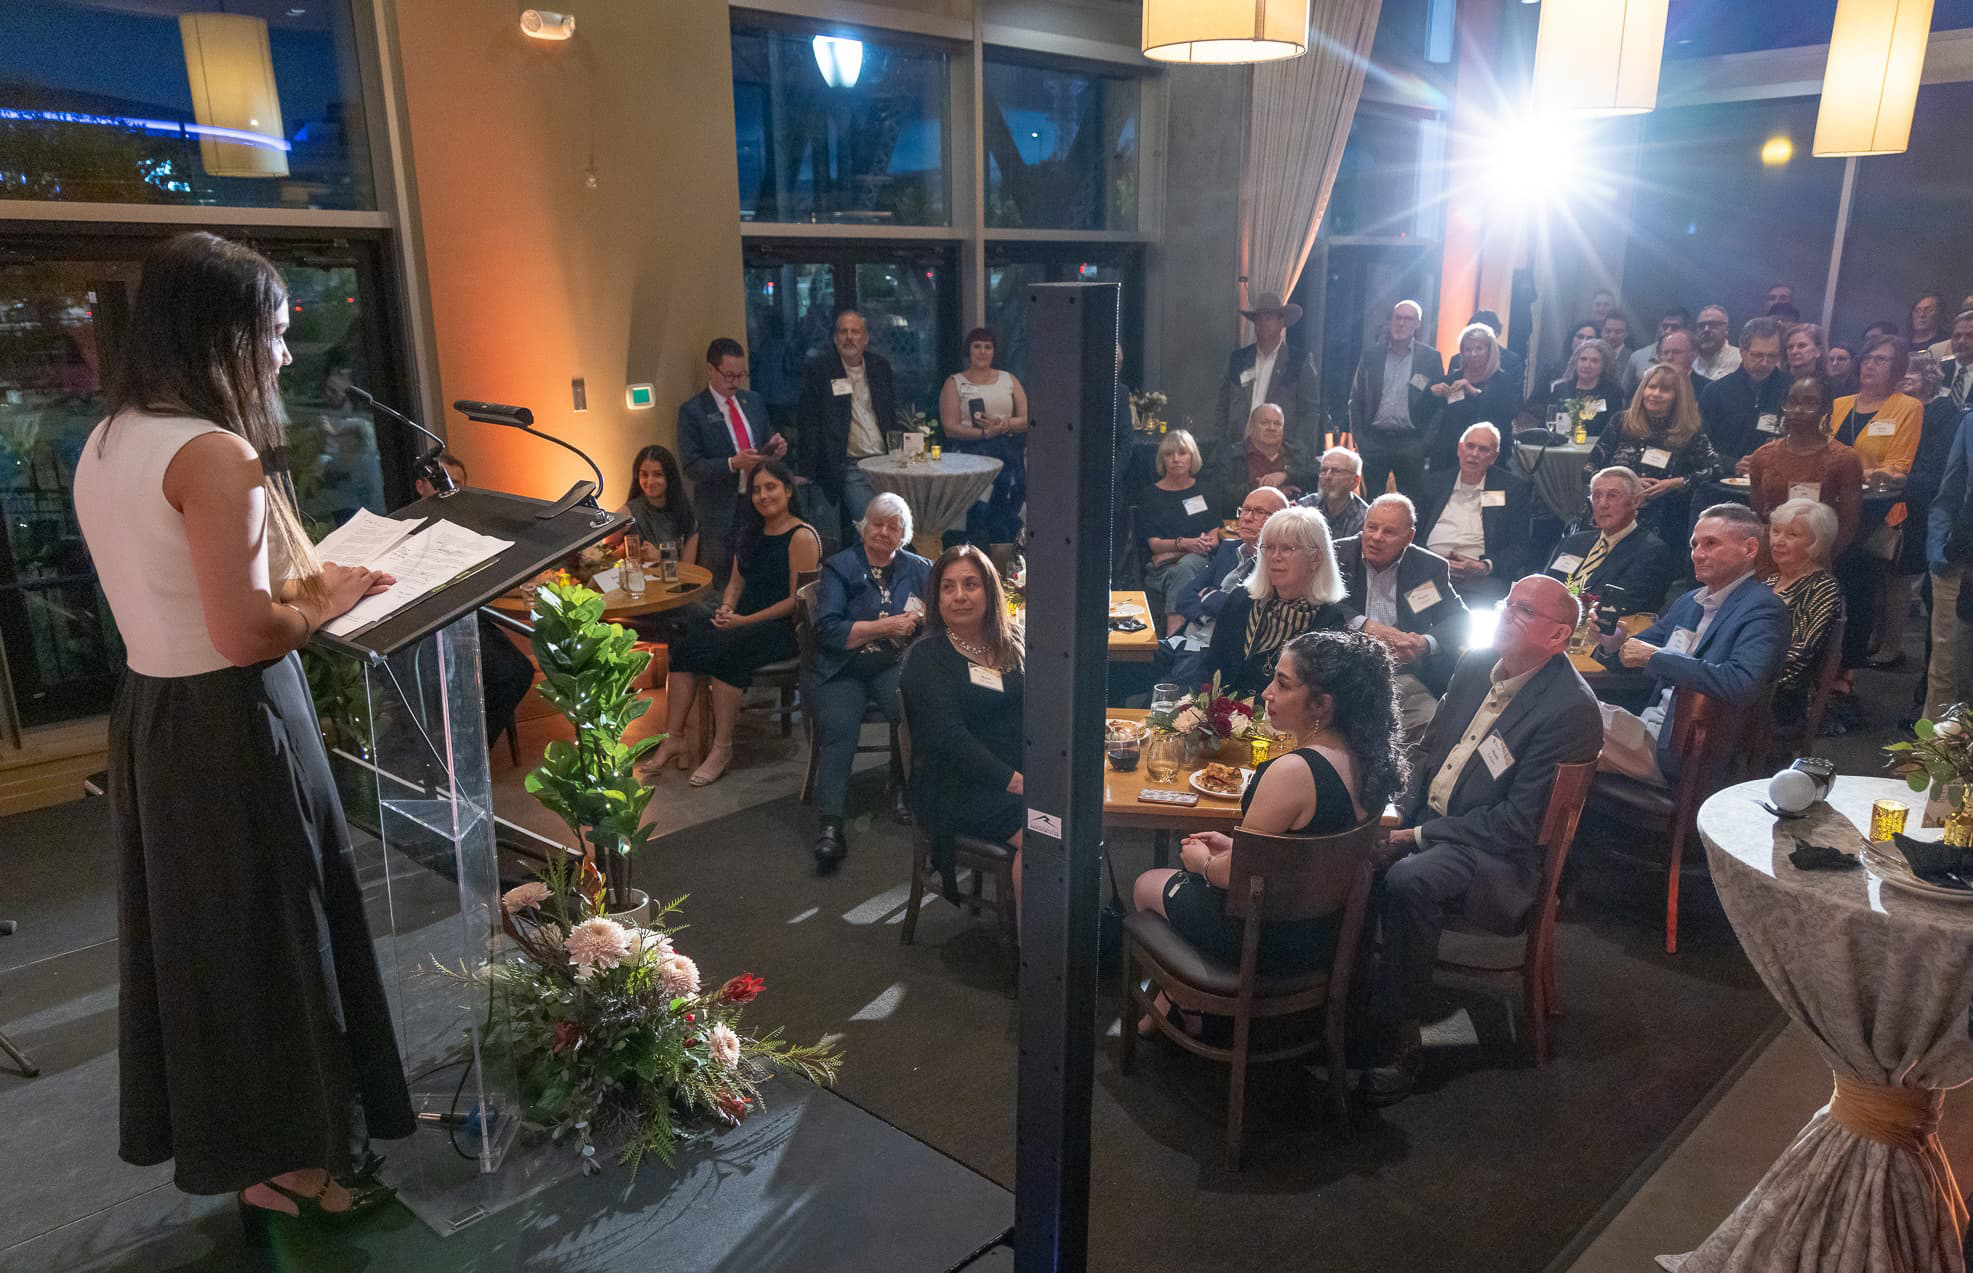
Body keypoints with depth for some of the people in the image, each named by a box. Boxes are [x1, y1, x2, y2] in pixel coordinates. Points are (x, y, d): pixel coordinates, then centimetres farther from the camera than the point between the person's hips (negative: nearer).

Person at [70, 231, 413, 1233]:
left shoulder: (105, 444, 7)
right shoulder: (214, 453, -22)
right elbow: (244, 634, -25)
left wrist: (296, 579, 10)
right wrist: (326, 601, -8)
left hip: (150, 711, 9)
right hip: (230, 724, -9)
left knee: (192, 926, 20)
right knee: (265, 932, 7)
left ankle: (214, 1131, 38)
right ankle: (289, 1161, 24)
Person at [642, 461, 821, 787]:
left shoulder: (802, 537, -8)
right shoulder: (751, 532, 18)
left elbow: (797, 600, -13)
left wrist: (745, 620, -16)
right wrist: (726, 608, -2)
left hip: (783, 627, -7)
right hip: (743, 620, 7)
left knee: (724, 653, -33)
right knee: (685, 646, -19)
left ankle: (722, 748, -24)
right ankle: (673, 737, -18)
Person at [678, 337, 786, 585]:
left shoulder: (753, 401, 11)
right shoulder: (692, 411, -6)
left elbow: (767, 441, 20)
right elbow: (692, 466, -10)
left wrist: (776, 448, -5)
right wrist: (733, 464, -24)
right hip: (719, 512, -4)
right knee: (720, 584, 2)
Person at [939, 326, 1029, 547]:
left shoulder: (1009, 379, 20)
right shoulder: (955, 383, 11)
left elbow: (1027, 419, 13)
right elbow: (950, 428, -1)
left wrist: (1004, 425, -8)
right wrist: (985, 433, -14)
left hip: (1009, 444, 3)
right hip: (971, 448, -3)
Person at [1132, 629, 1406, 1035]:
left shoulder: (1294, 771, -32)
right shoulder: (1364, 761, -7)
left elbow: (1234, 873, -22)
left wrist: (1201, 860, 0)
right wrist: (1234, 845, 8)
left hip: (1271, 943, -8)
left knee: (1146, 886, 19)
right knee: (1187, 876, 29)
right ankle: (1166, 1006, 36)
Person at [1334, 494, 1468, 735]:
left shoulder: (1430, 567, 8)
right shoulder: (1338, 554, 5)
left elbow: (1459, 619, 4)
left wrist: (1427, 643, -17)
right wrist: (1364, 625, -21)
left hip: (1404, 676, 1)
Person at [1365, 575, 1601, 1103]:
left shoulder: (1571, 711, -18)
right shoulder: (1476, 664, 4)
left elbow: (1519, 822, -19)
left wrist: (1419, 836, -18)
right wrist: (1402, 812, -1)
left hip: (1499, 852, -7)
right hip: (1423, 819, 7)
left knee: (1409, 881, -34)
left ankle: (1400, 1036, -19)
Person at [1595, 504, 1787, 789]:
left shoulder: (1762, 608, -9)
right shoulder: (1689, 602, 16)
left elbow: (1742, 685, -26)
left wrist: (1655, 656, -19)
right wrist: (1616, 640, -3)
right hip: (1649, 728, 8)